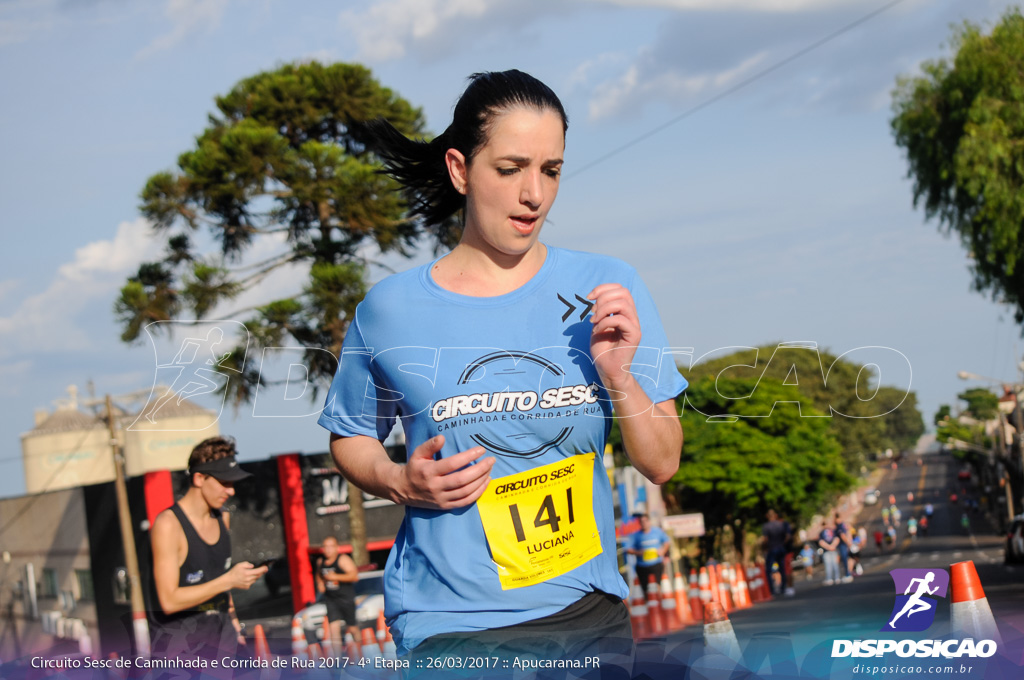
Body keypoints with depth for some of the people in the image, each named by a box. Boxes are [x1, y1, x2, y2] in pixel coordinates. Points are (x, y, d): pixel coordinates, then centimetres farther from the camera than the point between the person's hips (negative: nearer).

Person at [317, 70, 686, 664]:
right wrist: (400, 482, -9)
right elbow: (350, 438, 10)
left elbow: (662, 465, -1)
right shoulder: (389, 310, -5)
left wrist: (620, 376, -17)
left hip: (587, 613, 2)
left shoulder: (607, 289, -3)